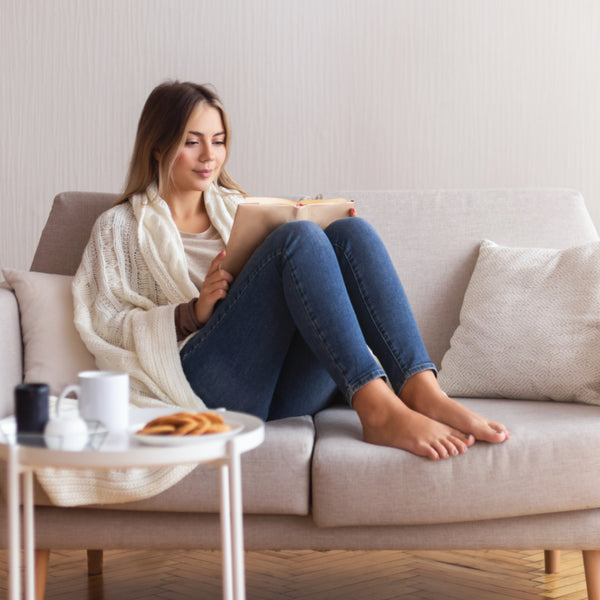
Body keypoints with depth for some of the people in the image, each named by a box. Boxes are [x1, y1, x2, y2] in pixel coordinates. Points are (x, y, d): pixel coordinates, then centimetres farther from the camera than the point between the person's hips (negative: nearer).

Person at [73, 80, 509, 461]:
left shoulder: (236, 208, 31)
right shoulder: (121, 227, 17)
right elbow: (106, 327, 4)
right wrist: (192, 313, -10)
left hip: (292, 388, 5)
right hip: (211, 385, -4)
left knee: (351, 232, -19)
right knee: (299, 236, -26)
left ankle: (421, 390, -36)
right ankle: (378, 410, -40)